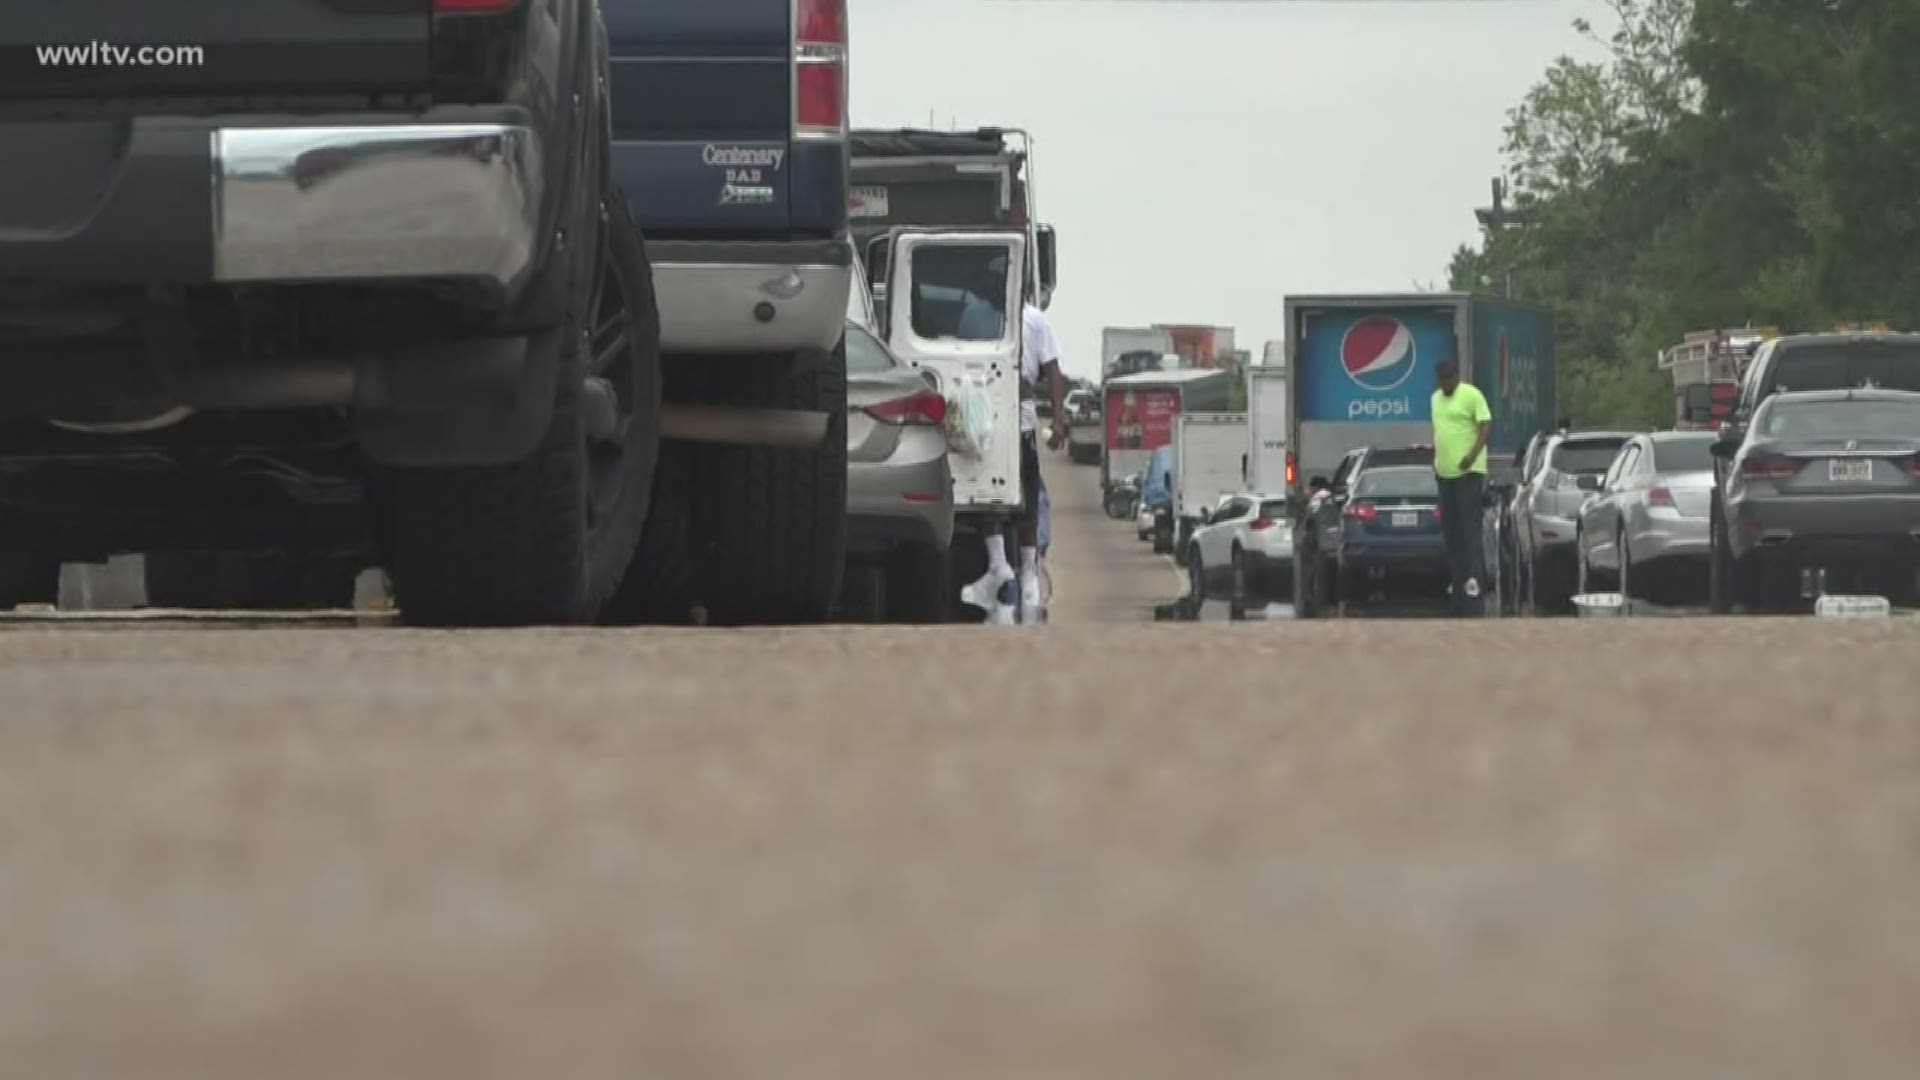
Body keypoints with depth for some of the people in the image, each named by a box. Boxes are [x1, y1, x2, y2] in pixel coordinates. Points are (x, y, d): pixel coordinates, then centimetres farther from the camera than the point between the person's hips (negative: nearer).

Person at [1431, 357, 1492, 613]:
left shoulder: (1471, 395, -7)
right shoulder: (1436, 398, 16)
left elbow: (1487, 427, -13)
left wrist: (1473, 455, -25)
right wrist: (1435, 460, 20)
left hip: (1468, 472, -8)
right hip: (1445, 474, 8)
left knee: (1469, 526, -12)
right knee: (1450, 530, 9)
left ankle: (1474, 579, -15)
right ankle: (1459, 579, 15)